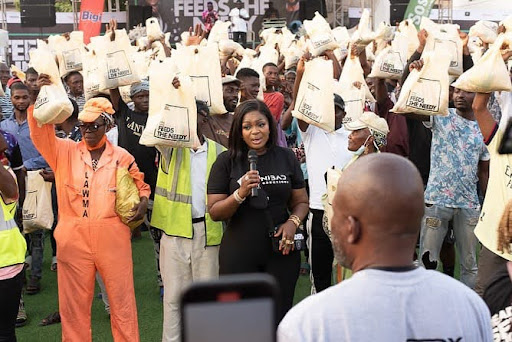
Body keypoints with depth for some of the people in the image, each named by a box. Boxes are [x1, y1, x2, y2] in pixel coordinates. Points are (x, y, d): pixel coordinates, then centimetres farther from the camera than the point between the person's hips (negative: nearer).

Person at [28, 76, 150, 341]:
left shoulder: (122, 157, 4)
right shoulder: (64, 152, 5)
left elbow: (141, 184, 17)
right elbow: (40, 133, -9)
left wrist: (143, 201, -4)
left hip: (113, 239, -1)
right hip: (73, 239, 1)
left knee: (122, 300, 7)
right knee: (74, 304, 11)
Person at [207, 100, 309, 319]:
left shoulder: (286, 158, 5)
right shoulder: (227, 161, -3)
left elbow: (301, 202, 11)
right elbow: (214, 213, -5)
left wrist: (292, 222, -8)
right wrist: (240, 194, -21)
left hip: (281, 251, 2)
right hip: (239, 253, -2)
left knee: (280, 318, 10)